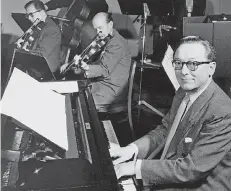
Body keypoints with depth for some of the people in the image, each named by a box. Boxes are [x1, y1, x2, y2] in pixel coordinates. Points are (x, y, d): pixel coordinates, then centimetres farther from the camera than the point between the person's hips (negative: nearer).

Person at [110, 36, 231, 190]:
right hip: (171, 174, 7)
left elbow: (192, 169, -27)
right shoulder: (183, 92, -1)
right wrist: (132, 149, -10)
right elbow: (164, 130, 6)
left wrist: (137, 167, -26)